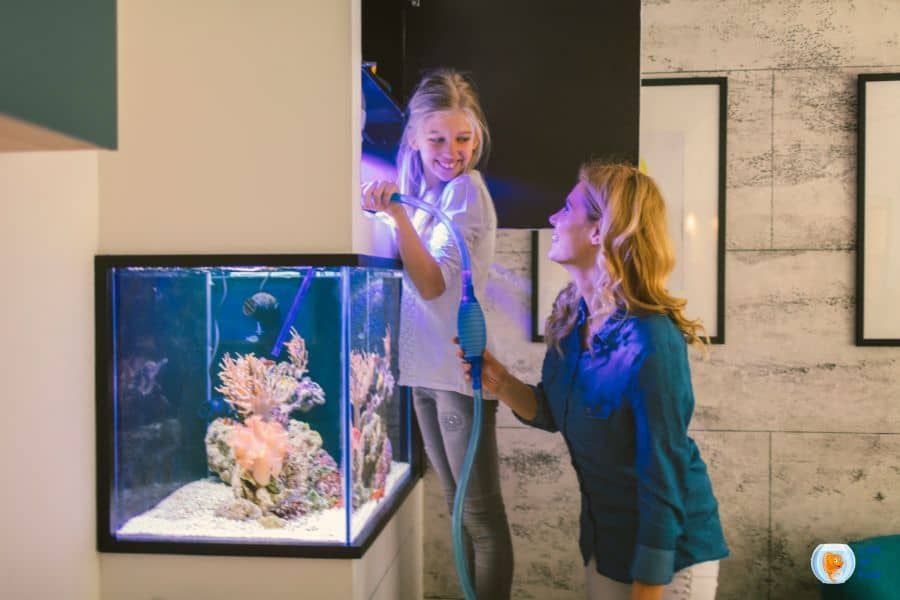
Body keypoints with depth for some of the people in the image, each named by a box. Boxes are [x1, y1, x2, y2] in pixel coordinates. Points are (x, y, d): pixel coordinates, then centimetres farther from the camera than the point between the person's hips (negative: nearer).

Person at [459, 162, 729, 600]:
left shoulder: (651, 344, -29)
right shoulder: (570, 315, -6)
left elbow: (663, 484, -24)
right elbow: (555, 414, 6)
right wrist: (500, 383, -12)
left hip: (666, 554, -6)